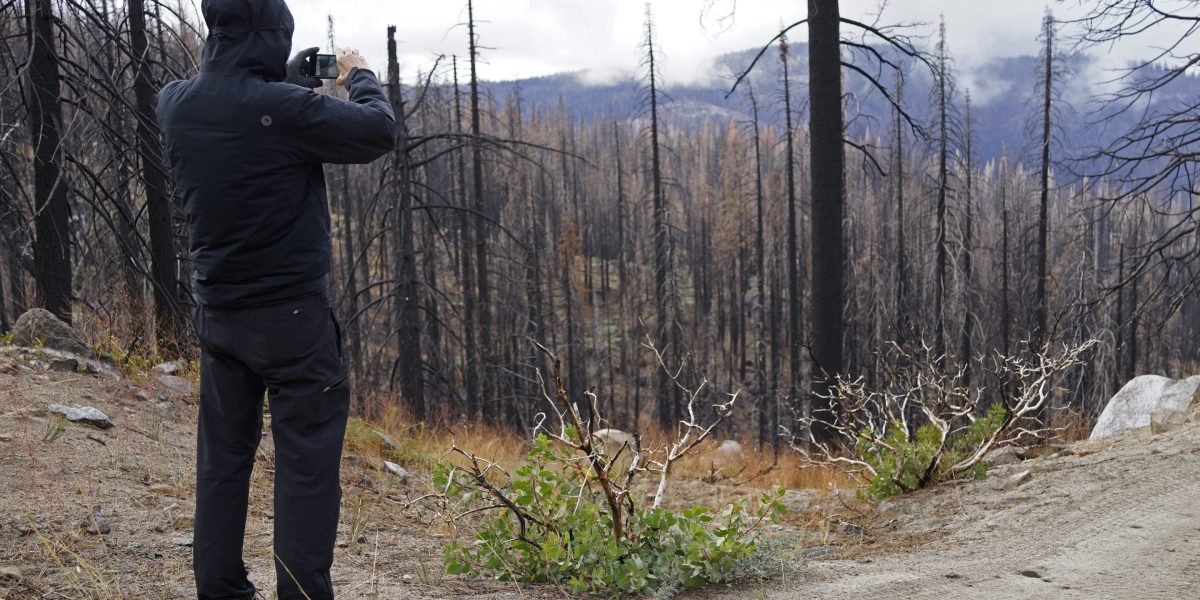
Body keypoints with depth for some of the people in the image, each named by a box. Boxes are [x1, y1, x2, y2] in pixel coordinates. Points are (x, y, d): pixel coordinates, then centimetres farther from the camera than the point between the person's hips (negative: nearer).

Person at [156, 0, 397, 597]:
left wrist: (288, 79, 17)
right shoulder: (284, 109, -22)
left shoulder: (175, 104, -2)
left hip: (217, 312, 7)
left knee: (223, 455, 15)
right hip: (290, 313, -7)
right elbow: (378, 132, -12)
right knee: (306, 459, 0)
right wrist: (359, 77, 6)